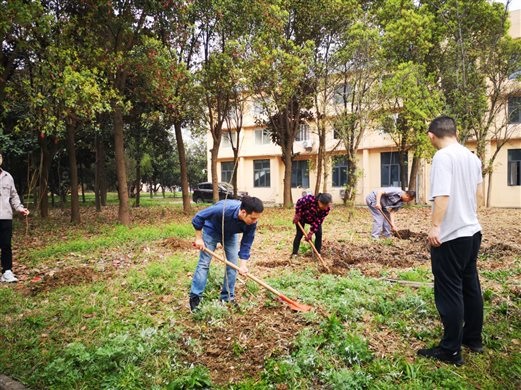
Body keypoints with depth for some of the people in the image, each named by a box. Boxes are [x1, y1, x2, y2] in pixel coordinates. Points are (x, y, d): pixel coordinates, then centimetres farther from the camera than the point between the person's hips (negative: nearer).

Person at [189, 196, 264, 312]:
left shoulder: (252, 222, -30)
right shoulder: (223, 209, -44)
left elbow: (246, 243, -17)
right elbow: (199, 217, -29)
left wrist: (243, 264, -23)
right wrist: (198, 238, -22)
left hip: (230, 234, 4)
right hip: (211, 230, -4)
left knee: (233, 264, -1)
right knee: (204, 263, -5)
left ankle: (228, 297, 12)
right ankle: (195, 297, 3)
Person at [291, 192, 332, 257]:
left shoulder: (327, 208, -30)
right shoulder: (310, 199, -43)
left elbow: (318, 221, -24)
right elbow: (299, 203, -23)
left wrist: (311, 233, -25)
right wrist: (297, 215, -17)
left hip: (315, 219, 3)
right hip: (302, 216, -3)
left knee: (319, 234, -6)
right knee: (300, 234, -6)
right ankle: (294, 253, 4)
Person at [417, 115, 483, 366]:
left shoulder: (443, 156, -15)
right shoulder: (472, 157, 11)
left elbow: (442, 195, -24)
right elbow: (478, 193, 19)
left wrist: (435, 226, -23)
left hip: (451, 235, -9)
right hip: (472, 231, 9)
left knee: (449, 292, 0)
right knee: (470, 286, 18)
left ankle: (450, 351, 10)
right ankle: (473, 338, 33)